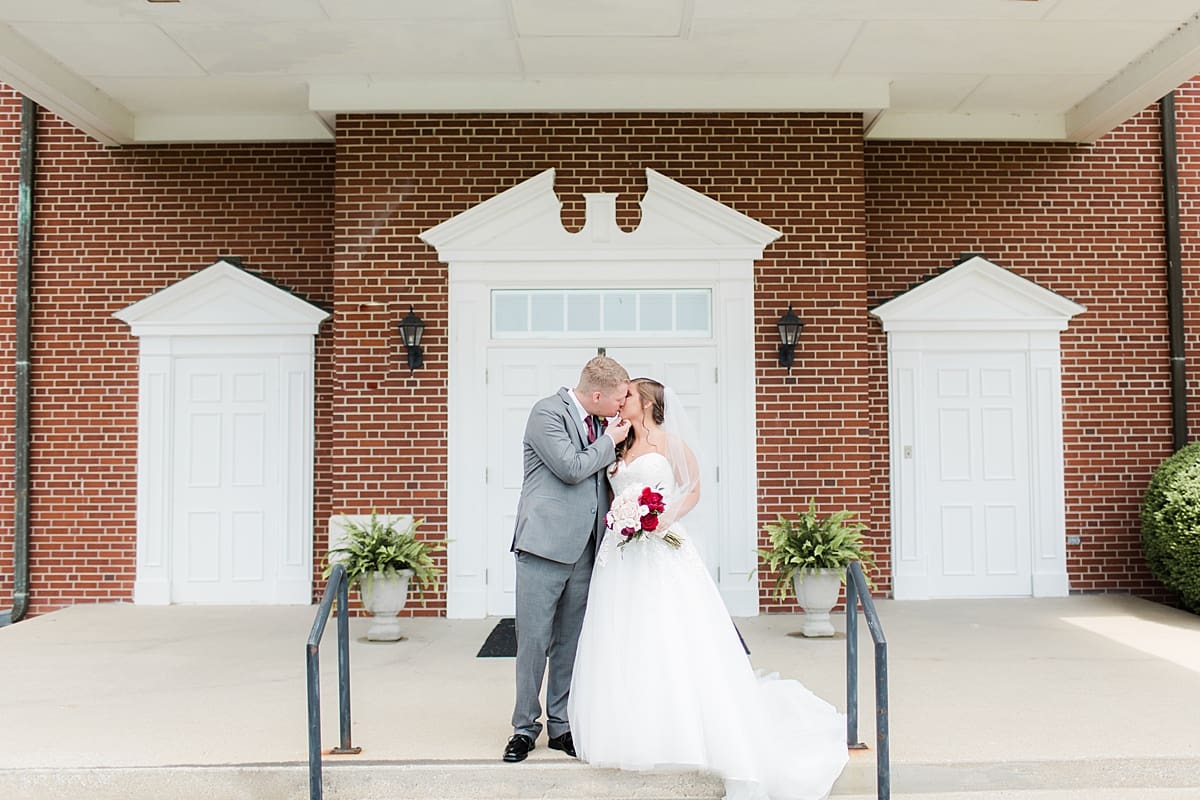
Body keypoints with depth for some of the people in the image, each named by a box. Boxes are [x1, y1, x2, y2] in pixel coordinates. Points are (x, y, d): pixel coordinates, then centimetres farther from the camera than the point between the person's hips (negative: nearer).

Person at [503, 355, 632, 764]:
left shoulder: (600, 423, 13)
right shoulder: (547, 412, -9)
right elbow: (572, 468, -17)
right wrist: (610, 441, -5)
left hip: (584, 550, 6)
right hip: (545, 544, -6)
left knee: (571, 642, 11)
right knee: (533, 641, 1)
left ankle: (561, 725, 22)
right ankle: (524, 727, 15)